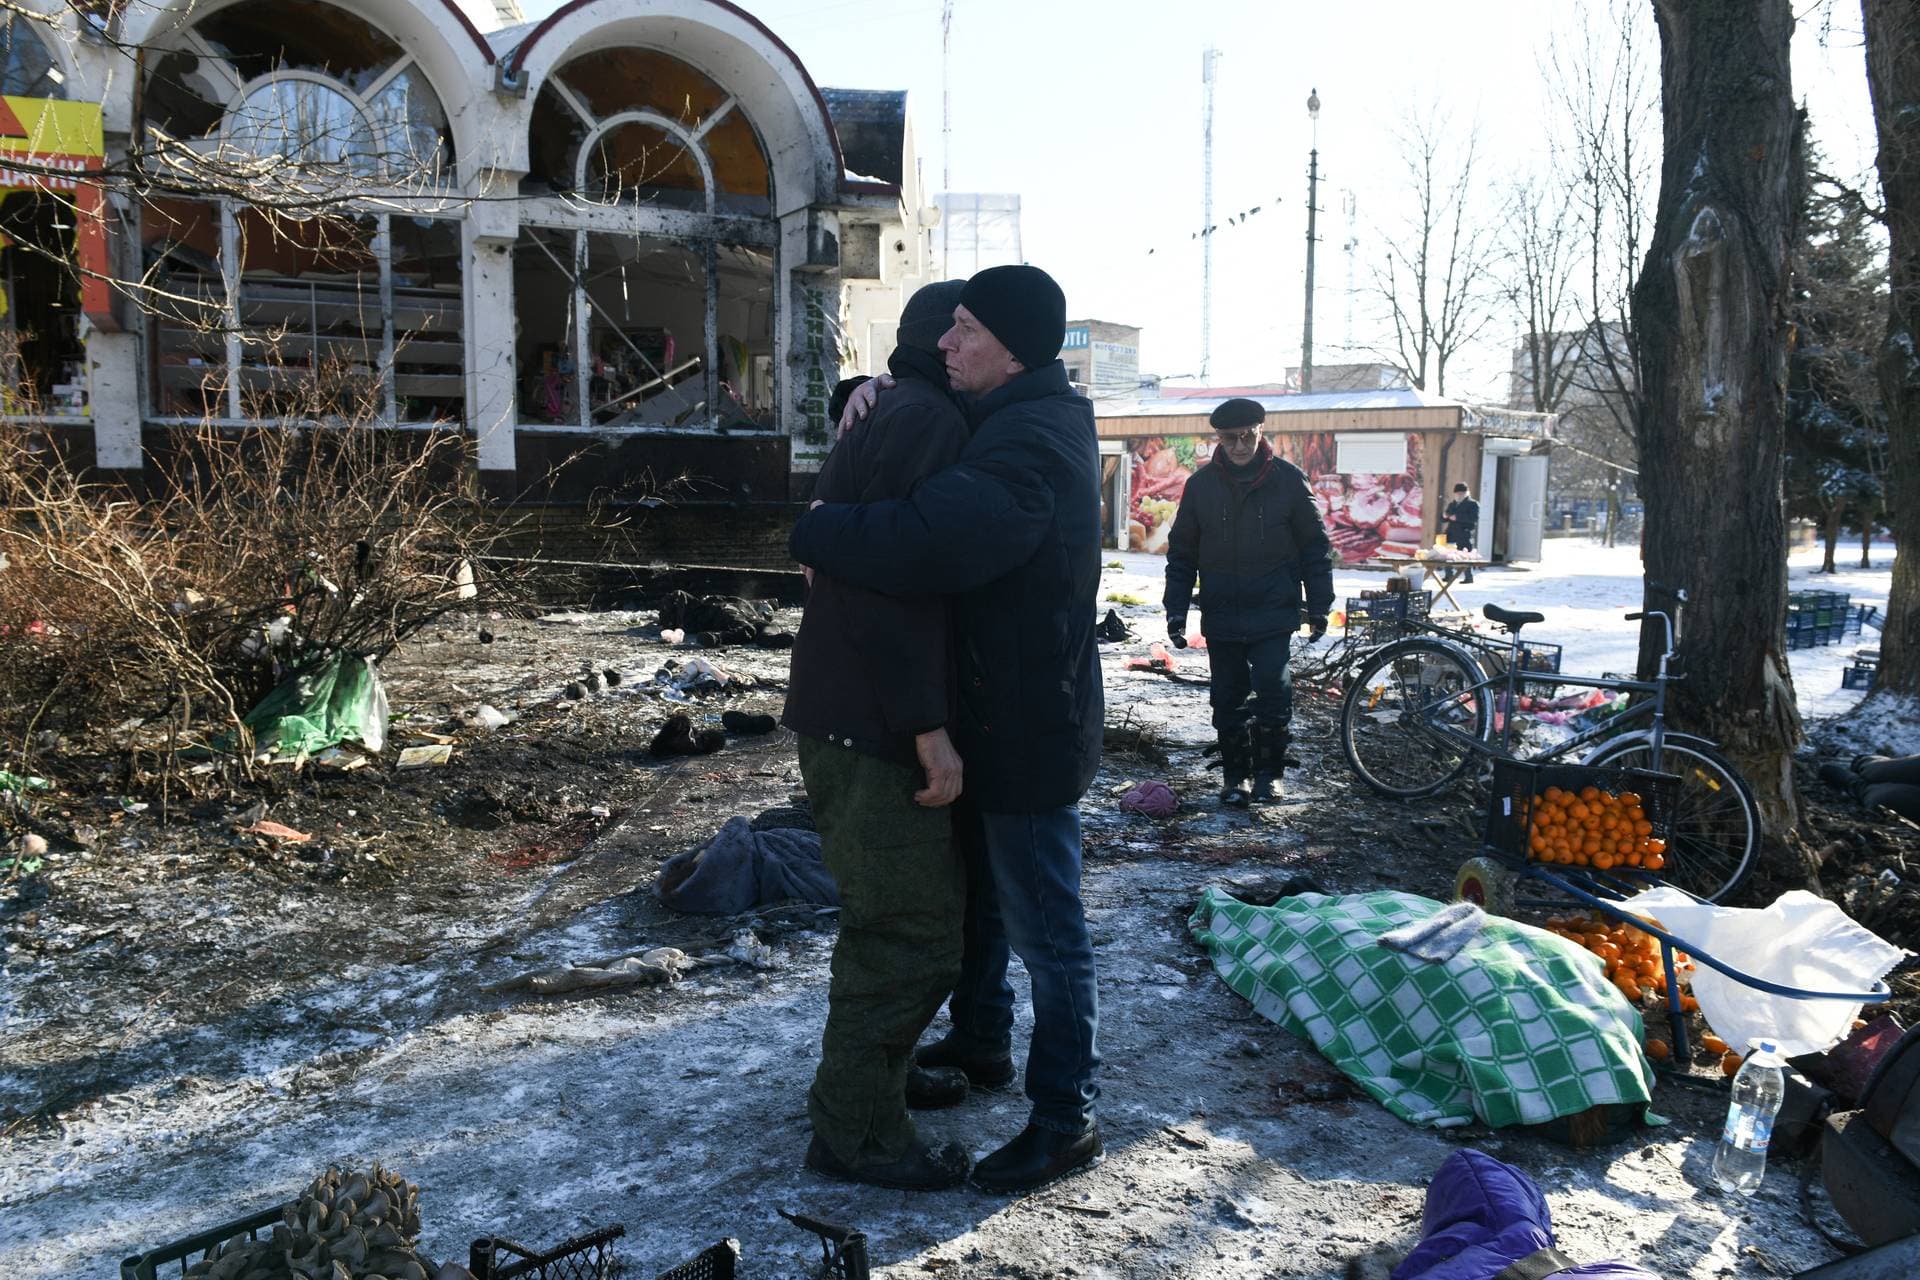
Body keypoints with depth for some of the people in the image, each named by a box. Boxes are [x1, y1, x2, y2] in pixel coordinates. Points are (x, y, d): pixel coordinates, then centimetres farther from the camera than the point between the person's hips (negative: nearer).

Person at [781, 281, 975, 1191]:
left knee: (894, 917, 22)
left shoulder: (884, 415, 17)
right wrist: (925, 723, -23)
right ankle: (854, 1132, 12)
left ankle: (878, 1075, 37)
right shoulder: (928, 421, -15)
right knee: (911, 935, -1)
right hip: (877, 728, -11)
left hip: (843, 715, 11)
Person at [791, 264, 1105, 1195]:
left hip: (1030, 731, -11)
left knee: (1047, 932, 2)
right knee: (977, 893, 25)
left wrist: (812, 532, -22)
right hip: (987, 715, 11)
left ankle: (1066, 1120, 17)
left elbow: (927, 541, -40)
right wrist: (874, 392, 1)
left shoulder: (1032, 446, -26)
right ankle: (979, 1041, 45)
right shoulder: (1006, 418, 8)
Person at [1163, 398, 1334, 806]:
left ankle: (1268, 772, 9)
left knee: (1272, 690, -10)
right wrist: (1176, 611, 1)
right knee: (1228, 700, 7)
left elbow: (1315, 547, 3)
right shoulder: (1201, 484, 2)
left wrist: (1319, 605, 1)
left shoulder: (1288, 479, -2)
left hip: (1273, 614, -2)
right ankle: (1234, 775, 21)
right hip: (1220, 616, 2)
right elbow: (1181, 553, 7)